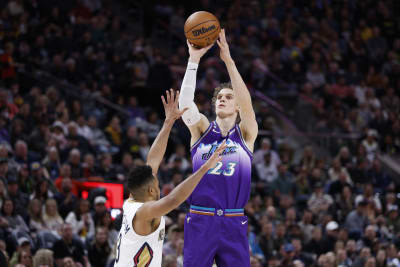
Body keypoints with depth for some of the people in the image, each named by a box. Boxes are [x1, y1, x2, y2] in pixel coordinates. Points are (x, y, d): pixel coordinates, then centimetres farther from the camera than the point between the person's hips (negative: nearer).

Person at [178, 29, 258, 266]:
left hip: (234, 223, 0)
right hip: (200, 220, 0)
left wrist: (228, 60, -16)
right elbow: (185, 103, -7)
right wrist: (194, 60, -14)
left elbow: (246, 101, -9)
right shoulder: (202, 130, 10)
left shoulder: (246, 135, 8)